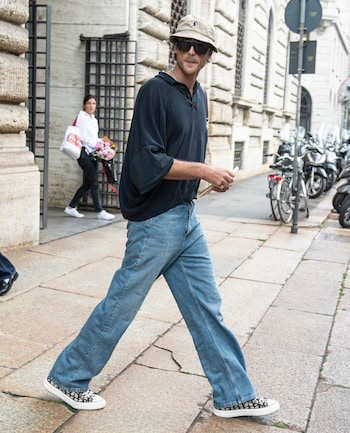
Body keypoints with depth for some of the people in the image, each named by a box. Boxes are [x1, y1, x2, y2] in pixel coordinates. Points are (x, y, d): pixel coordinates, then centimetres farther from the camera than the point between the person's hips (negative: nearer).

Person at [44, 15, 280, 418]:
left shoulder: (198, 96, 14)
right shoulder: (156, 90, -12)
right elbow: (147, 162, -20)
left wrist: (210, 174, 6)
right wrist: (203, 171, -18)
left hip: (187, 218, 8)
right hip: (155, 222, -8)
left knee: (206, 307, 12)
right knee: (120, 306, 3)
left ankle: (234, 394, 23)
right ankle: (66, 377, 23)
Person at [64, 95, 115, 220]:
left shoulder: (94, 119, 20)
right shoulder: (82, 116, -6)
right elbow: (82, 137, -14)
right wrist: (97, 144, -16)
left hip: (92, 153, 9)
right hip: (84, 152, -9)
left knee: (87, 183, 9)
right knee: (94, 183, -8)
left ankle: (71, 207, 18)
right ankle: (100, 212, -4)